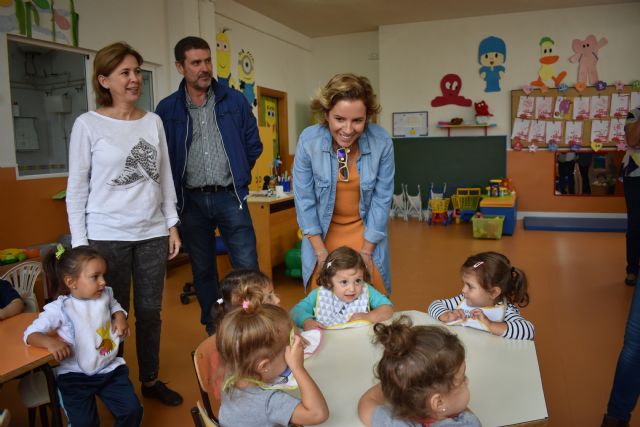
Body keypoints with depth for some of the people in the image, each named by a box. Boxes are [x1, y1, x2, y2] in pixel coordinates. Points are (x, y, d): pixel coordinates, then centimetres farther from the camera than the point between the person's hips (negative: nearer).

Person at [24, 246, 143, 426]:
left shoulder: (105, 294, -2)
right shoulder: (60, 308, -16)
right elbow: (30, 334, -13)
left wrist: (120, 316, 0)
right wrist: (50, 341, -32)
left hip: (110, 368, 4)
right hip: (75, 376, -3)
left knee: (132, 411, -5)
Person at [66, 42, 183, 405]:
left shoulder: (154, 121, 6)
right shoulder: (88, 124, -5)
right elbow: (77, 188, -4)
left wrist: (172, 225, 7)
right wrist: (80, 243, -6)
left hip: (152, 233, 4)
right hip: (107, 236, -3)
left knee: (151, 311, 11)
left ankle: (151, 380, 28)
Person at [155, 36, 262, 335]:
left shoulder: (234, 101, 2)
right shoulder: (167, 108, 1)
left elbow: (253, 145, 9)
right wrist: (177, 189, 6)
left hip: (229, 197, -1)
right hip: (191, 201, 1)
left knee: (247, 267, -4)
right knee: (202, 269, 12)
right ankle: (213, 329, 28)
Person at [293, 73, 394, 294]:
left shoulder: (382, 142, -20)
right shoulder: (308, 140, -19)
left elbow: (381, 199, -11)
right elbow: (304, 199, -11)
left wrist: (366, 253, -8)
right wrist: (322, 253, -9)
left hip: (366, 231, 0)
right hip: (324, 232, 0)